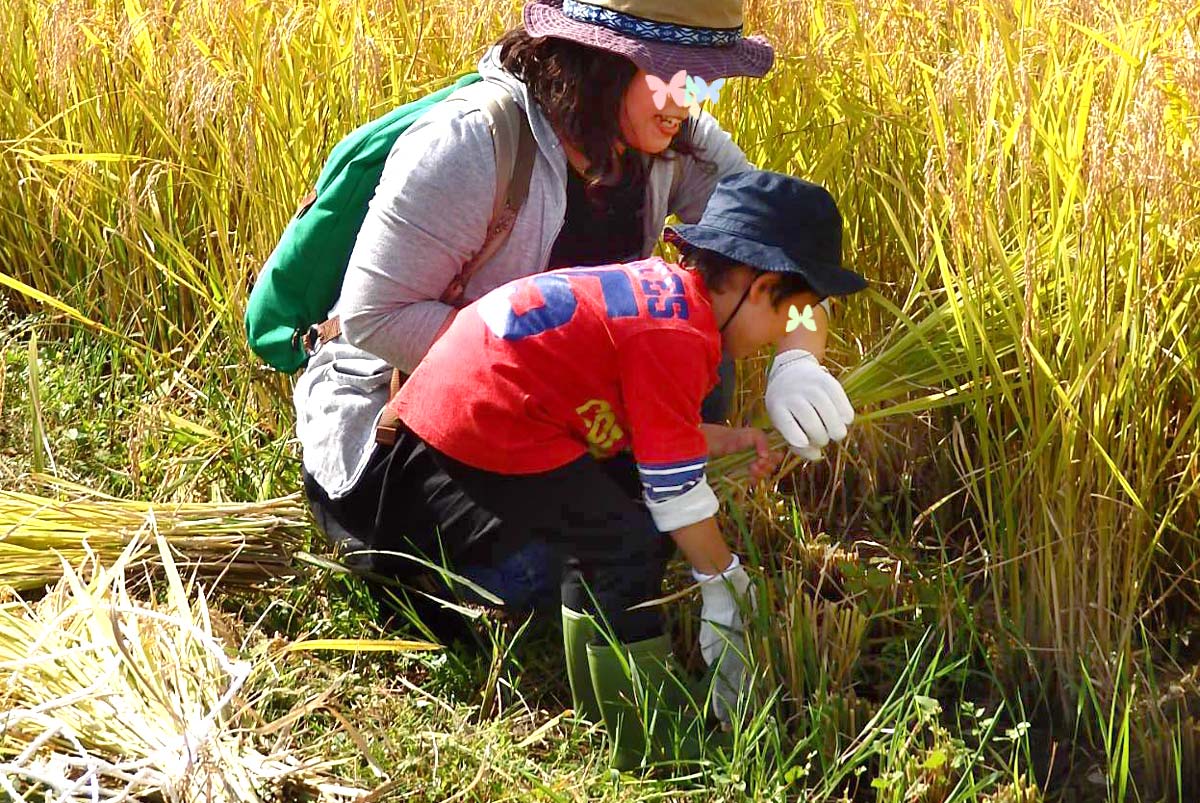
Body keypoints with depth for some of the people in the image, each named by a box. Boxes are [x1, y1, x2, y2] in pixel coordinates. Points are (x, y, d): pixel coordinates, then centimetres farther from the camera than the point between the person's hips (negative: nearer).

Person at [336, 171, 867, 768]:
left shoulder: (660, 285, 13)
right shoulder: (679, 337, -16)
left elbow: (637, 421, 24)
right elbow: (673, 484, -12)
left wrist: (727, 441, 21)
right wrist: (723, 577, 0)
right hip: (484, 432, -11)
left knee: (600, 531, 20)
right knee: (629, 549, -9)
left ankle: (599, 709, 32)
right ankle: (647, 752, -1)